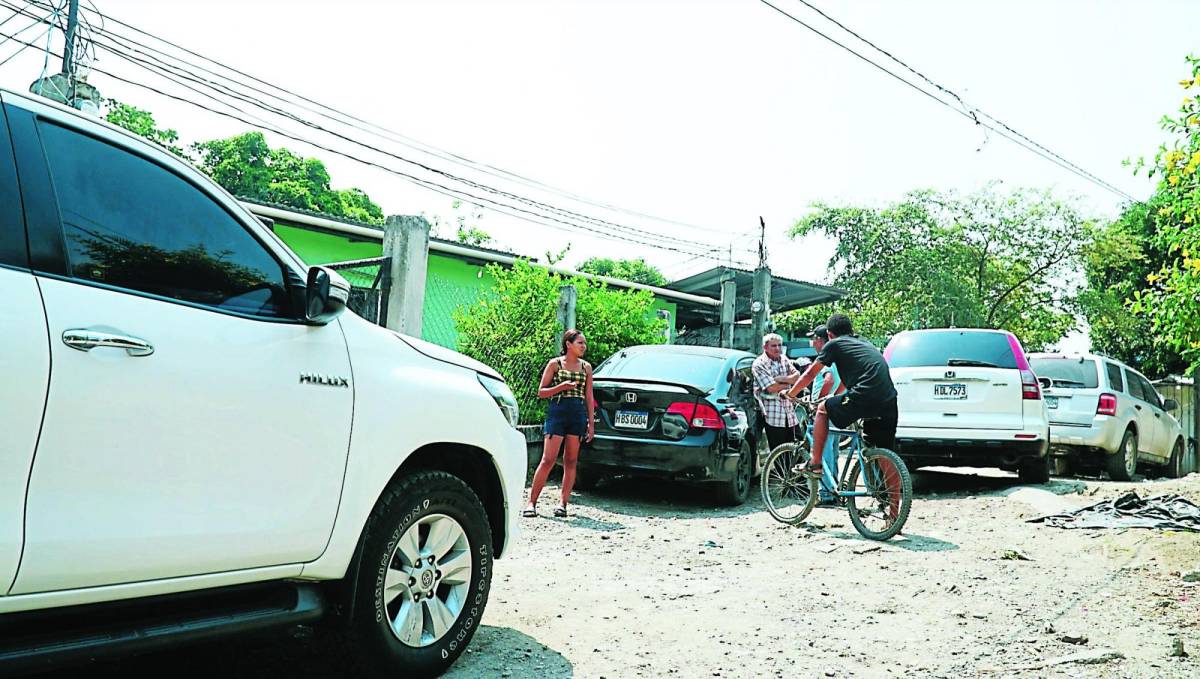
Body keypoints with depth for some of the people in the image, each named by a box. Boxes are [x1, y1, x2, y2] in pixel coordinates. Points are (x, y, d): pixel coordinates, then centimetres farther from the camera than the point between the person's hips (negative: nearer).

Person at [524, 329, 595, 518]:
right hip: (557, 412, -3)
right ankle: (532, 502, -1)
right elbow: (541, 392, 2)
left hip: (578, 415, 3)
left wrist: (591, 423, 8)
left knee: (571, 461, 4)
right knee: (548, 460, -9)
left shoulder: (586, 367, 12)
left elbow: (589, 397, 13)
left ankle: (563, 504, 11)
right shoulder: (555, 364, 2)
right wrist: (562, 386, -14)